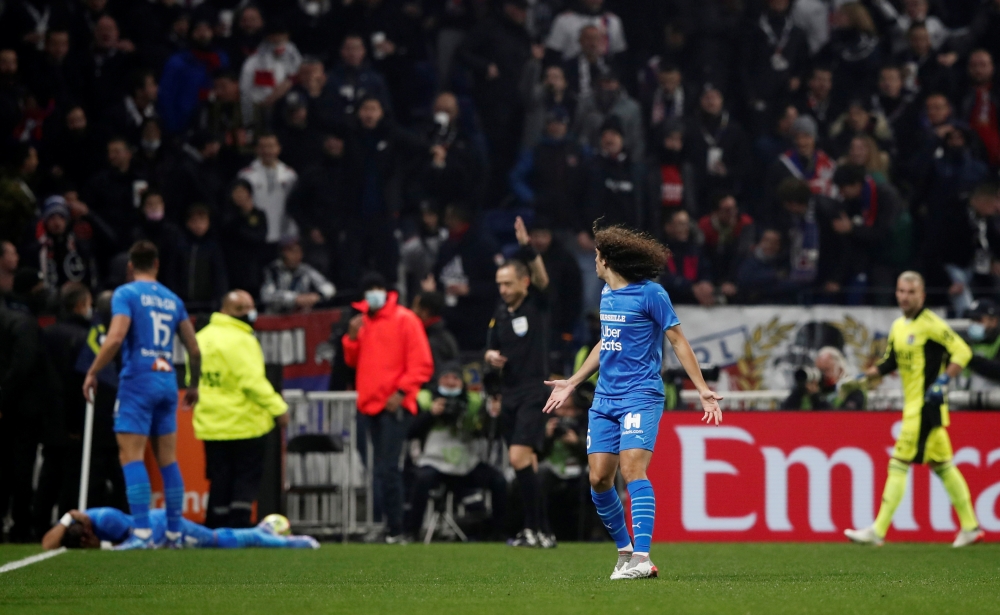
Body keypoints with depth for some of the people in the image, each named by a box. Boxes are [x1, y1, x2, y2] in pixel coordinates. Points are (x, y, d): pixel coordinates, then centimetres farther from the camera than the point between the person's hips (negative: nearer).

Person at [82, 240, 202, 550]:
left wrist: (92, 372, -8)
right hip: (167, 383, 6)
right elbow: (194, 349, 14)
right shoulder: (173, 300, 14)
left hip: (137, 380, -6)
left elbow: (115, 337, -16)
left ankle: (142, 533, -20)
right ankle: (175, 533, 11)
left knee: (131, 456, -9)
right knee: (168, 460, 10)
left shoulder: (126, 294, -3)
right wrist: (194, 385, 27)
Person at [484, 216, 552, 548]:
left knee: (520, 458, -18)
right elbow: (490, 351, 18)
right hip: (509, 394, 7)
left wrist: (527, 247, -39)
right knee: (526, 464, 10)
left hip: (533, 393, -7)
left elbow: (541, 276, -24)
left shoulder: (538, 303, -5)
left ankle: (533, 529, -17)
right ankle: (534, 529, 15)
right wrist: (490, 356, -6)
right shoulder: (500, 313, 11)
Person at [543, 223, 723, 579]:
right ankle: (624, 549, 20)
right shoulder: (607, 293, 14)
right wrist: (572, 383, 32)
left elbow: (677, 340, -5)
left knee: (632, 469, -21)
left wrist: (702, 389, -10)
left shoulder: (649, 293, -8)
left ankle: (641, 558, -26)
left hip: (640, 396, -7)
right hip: (605, 399, 7)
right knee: (599, 479, 2)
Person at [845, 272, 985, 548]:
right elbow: (890, 362, 20)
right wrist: (872, 373, 2)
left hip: (926, 404, -9)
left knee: (900, 464, -10)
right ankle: (970, 527, 19)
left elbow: (962, 351, -14)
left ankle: (878, 531, -9)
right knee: (941, 465, 13)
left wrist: (944, 380, -23)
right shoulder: (898, 326, 13)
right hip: (913, 406, 9)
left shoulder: (930, 324, -12)